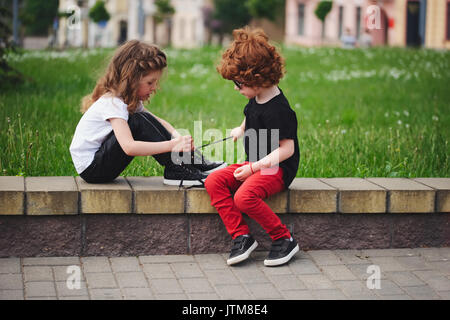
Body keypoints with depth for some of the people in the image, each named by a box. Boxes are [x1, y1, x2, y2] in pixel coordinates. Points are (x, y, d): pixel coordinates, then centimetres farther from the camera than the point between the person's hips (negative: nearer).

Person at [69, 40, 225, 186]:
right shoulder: (112, 102, -24)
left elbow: (157, 122, 9)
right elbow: (129, 147, -36)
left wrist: (177, 137, -13)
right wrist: (172, 145, -38)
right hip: (90, 168, -9)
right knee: (139, 123, -24)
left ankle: (195, 162, -6)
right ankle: (176, 170, -19)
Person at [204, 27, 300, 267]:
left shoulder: (278, 110, -21)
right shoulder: (256, 100, 7)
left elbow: (287, 149, -23)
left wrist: (254, 168, -24)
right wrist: (241, 130, 34)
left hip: (277, 169, -10)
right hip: (255, 164, 10)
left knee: (244, 197, -34)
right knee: (213, 182, -9)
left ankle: (284, 239, -16)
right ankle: (241, 236, -11)